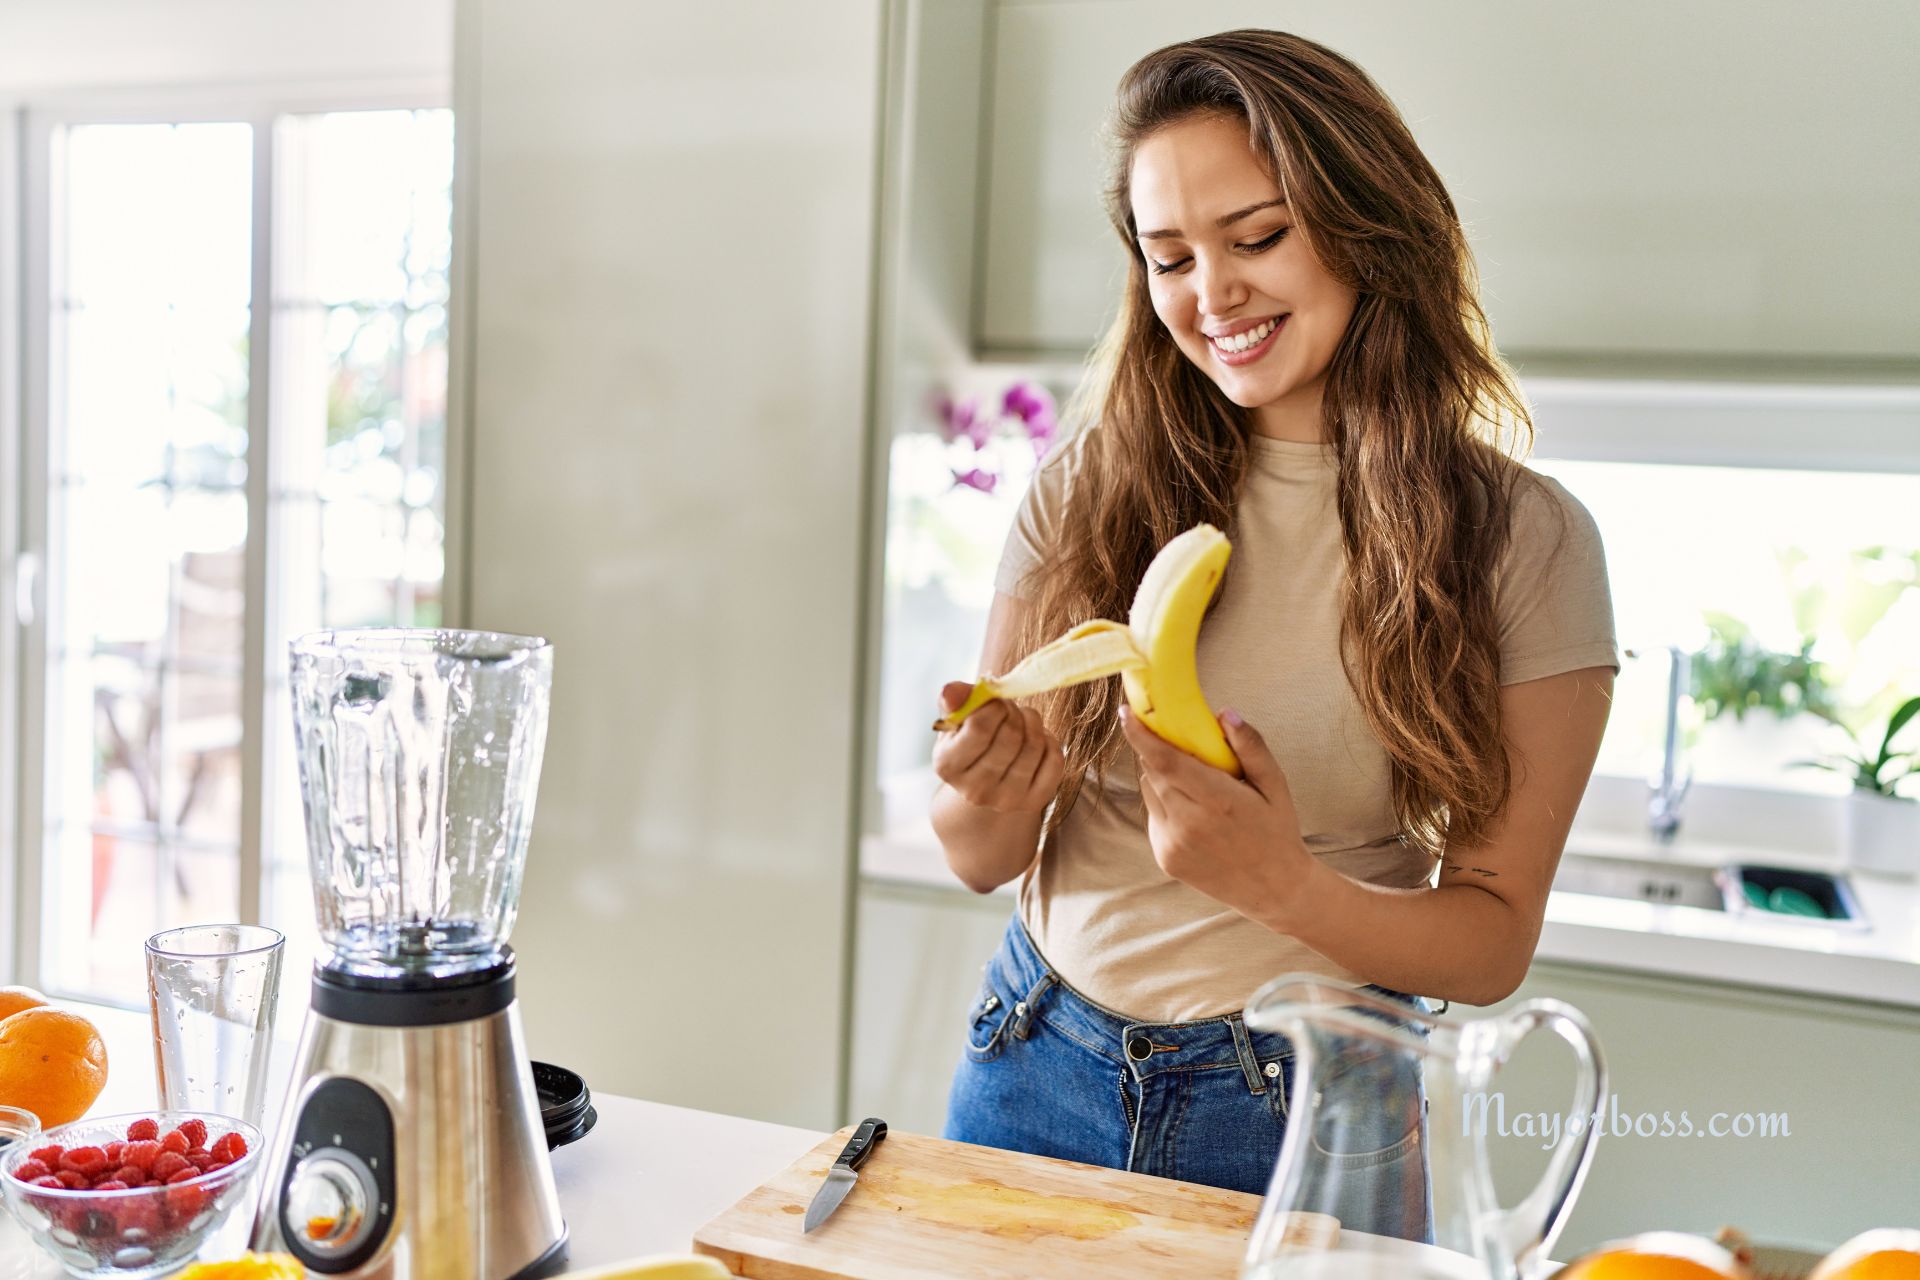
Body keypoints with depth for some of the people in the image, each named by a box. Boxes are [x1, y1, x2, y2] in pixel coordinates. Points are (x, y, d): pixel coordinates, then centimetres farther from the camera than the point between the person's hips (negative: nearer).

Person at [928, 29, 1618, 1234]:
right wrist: (989, 792, -24)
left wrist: (1288, 888, -26)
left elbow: (1496, 937, -7)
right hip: (1041, 1069, 3)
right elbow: (982, 860, -1)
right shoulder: (1095, 484, -5)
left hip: (1307, 1115, -2)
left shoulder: (1523, 538, -10)